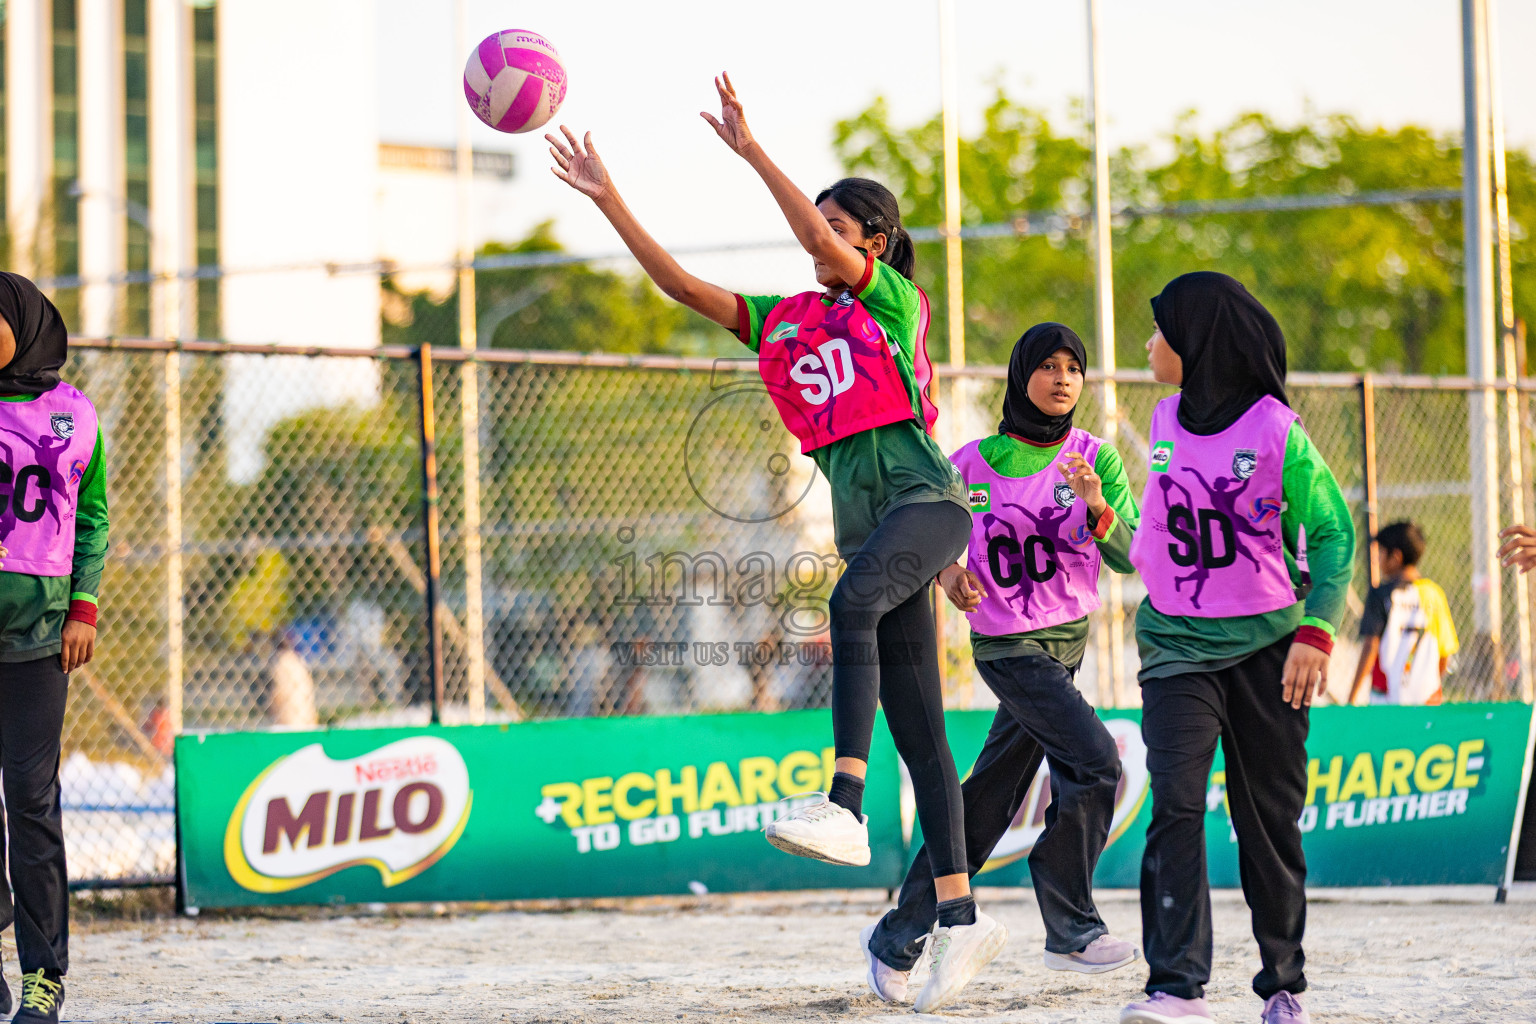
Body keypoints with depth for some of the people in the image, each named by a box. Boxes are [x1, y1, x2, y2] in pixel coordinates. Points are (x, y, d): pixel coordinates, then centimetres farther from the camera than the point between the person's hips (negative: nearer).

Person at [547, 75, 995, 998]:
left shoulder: (894, 301, 2)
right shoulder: (784, 323, 18)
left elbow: (820, 242, -15)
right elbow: (682, 284, 12)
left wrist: (752, 151, -18)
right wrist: (608, 201, 6)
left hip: (925, 500, -7)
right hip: (863, 523, 7)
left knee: (853, 603, -37)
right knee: (918, 732, 4)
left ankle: (845, 807, -48)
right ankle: (961, 915, 5)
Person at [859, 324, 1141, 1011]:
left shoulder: (1095, 457, 0)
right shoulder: (973, 464, -5)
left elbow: (1129, 558, -8)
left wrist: (1097, 506, -26)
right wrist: (947, 570, -11)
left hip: (1069, 640, 4)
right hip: (1009, 645, -4)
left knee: (988, 802, 8)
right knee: (1095, 760, -20)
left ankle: (898, 937, 19)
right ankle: (1070, 929, -9)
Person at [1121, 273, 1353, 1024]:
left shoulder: (1276, 429, -10)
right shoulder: (1166, 420, 5)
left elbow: (1333, 532, -5)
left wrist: (1315, 631, -12)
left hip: (1267, 646, -3)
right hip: (1177, 644, 3)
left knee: (1270, 816, 5)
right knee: (1175, 804, -13)